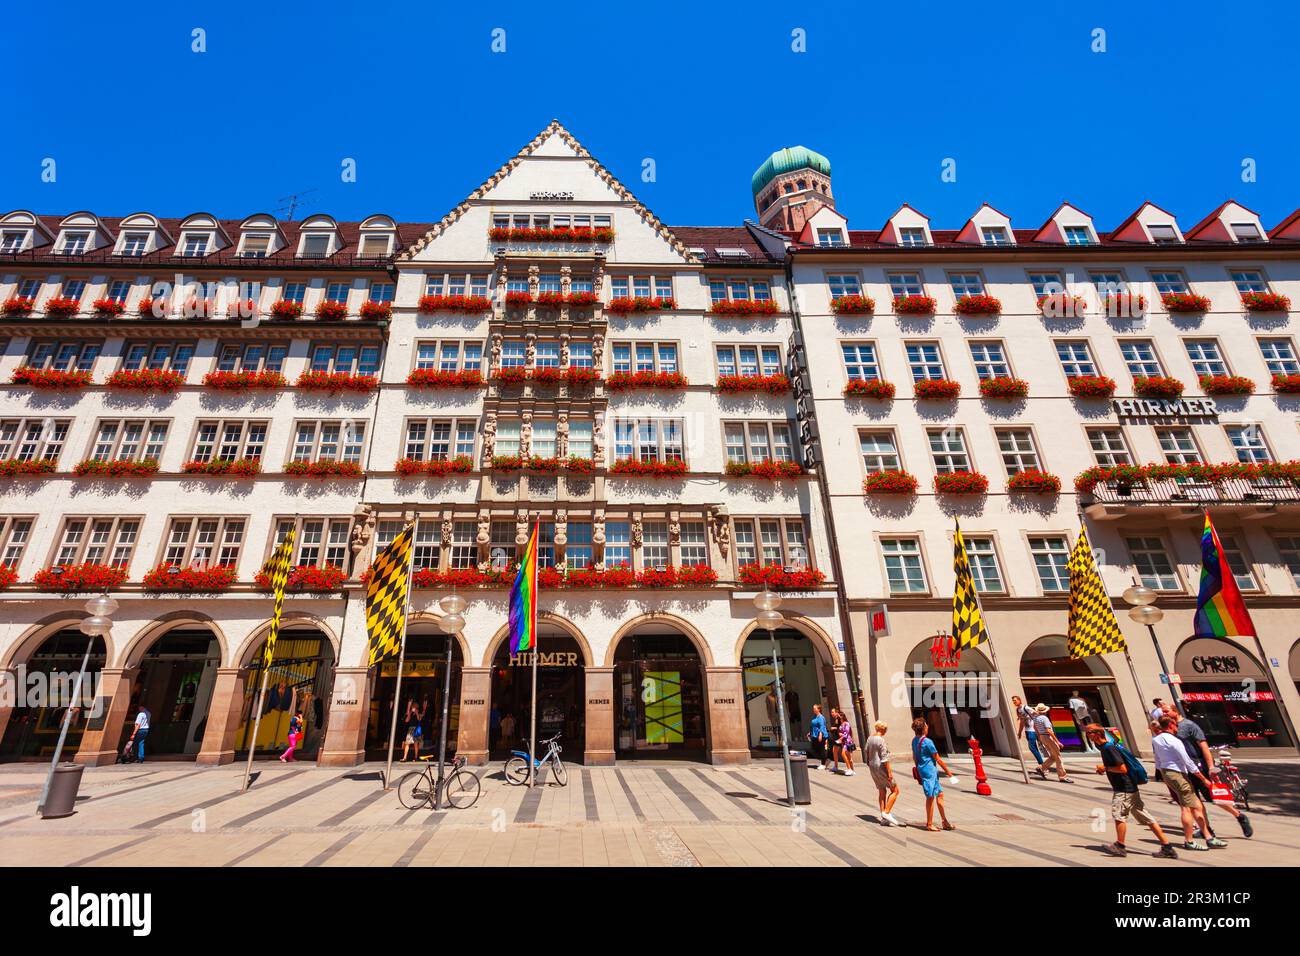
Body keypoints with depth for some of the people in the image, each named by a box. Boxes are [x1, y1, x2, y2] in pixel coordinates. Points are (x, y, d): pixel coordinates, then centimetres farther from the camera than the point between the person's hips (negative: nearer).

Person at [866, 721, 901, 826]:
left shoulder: (870, 738, 7)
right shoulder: (881, 740, -18)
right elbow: (884, 758, -19)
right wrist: (889, 772, -16)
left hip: (872, 767, 8)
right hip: (881, 767, -8)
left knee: (882, 791, 15)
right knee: (895, 790, 4)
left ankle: (883, 818, 17)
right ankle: (886, 812, 0)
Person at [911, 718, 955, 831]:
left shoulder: (914, 740, 8)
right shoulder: (927, 742, -19)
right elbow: (938, 759, -12)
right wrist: (947, 770, 0)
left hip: (921, 770, 8)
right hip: (930, 772, -8)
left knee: (939, 794, 16)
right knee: (930, 797, 1)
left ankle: (945, 822, 23)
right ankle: (929, 824, 10)